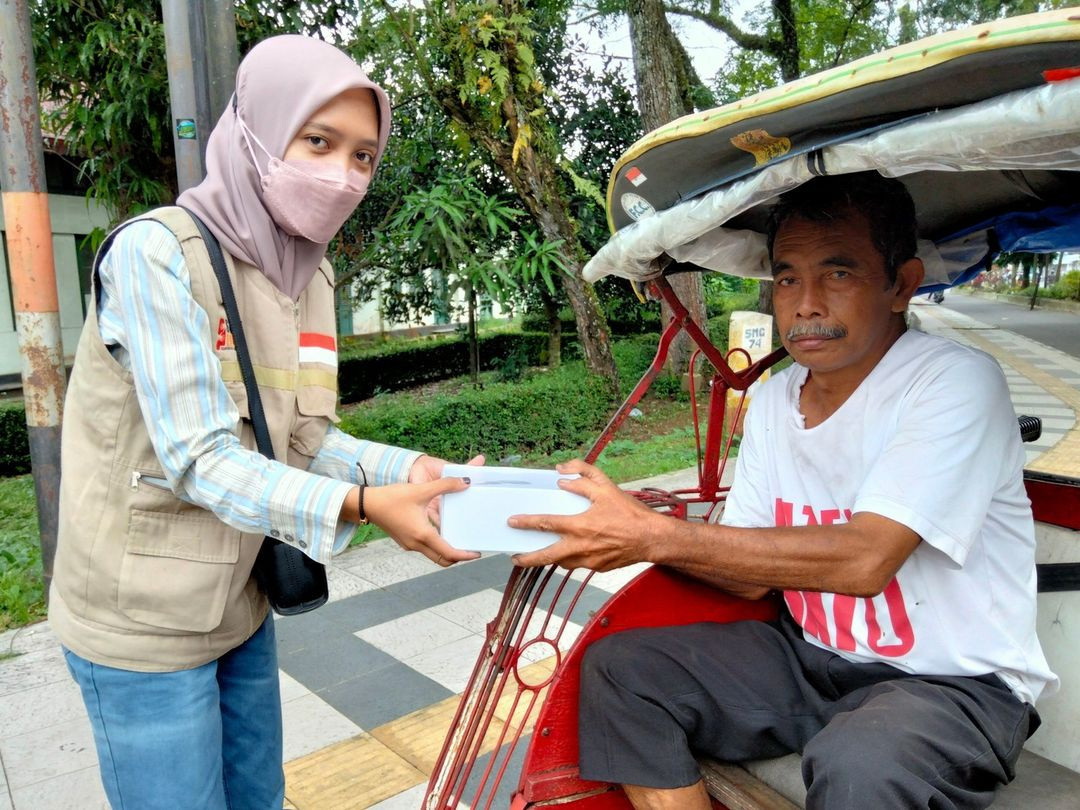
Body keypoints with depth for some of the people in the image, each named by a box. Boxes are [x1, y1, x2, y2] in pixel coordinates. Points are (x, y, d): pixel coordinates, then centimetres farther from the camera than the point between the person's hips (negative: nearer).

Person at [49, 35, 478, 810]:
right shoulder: (156, 250, -19)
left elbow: (304, 439, 2)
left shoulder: (312, 275, 2)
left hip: (241, 606, 7)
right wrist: (359, 504, -36)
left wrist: (409, 470, -14)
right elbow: (200, 459, -25)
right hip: (144, 623, -6)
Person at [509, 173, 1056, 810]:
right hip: (815, 658, 6)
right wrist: (631, 527, -17)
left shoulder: (957, 382, -17)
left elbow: (864, 559, -29)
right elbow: (752, 575, 0)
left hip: (960, 682, -5)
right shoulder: (774, 398, 2)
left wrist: (654, 535, -31)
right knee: (617, 670, -8)